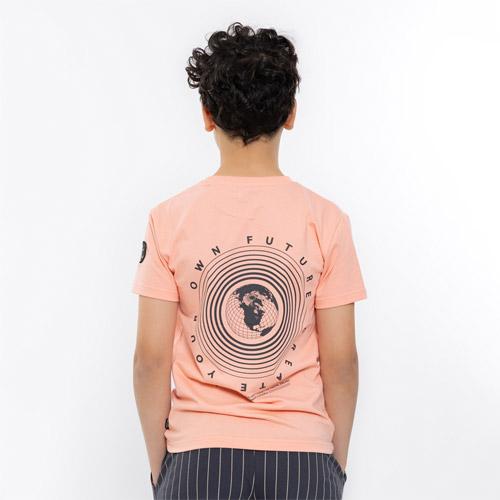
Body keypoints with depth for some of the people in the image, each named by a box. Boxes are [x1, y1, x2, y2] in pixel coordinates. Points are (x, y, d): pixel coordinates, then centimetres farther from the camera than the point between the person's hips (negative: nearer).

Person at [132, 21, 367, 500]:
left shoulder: (169, 218, -5)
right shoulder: (325, 219, -5)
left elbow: (152, 358, -5)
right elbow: (341, 360, -3)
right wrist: (338, 461, 10)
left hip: (199, 459, 0)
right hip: (302, 458, 0)